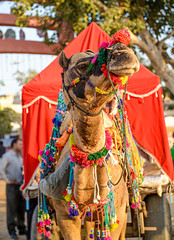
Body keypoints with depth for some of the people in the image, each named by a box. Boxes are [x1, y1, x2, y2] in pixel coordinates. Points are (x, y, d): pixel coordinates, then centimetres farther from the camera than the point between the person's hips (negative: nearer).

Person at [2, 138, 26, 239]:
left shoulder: (20, 157, 16)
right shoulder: (7, 156, -4)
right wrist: (9, 180, -8)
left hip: (21, 185, 6)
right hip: (12, 186, -6)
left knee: (21, 208, 10)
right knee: (11, 209, -3)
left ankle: (21, 228, 18)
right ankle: (12, 230, 2)